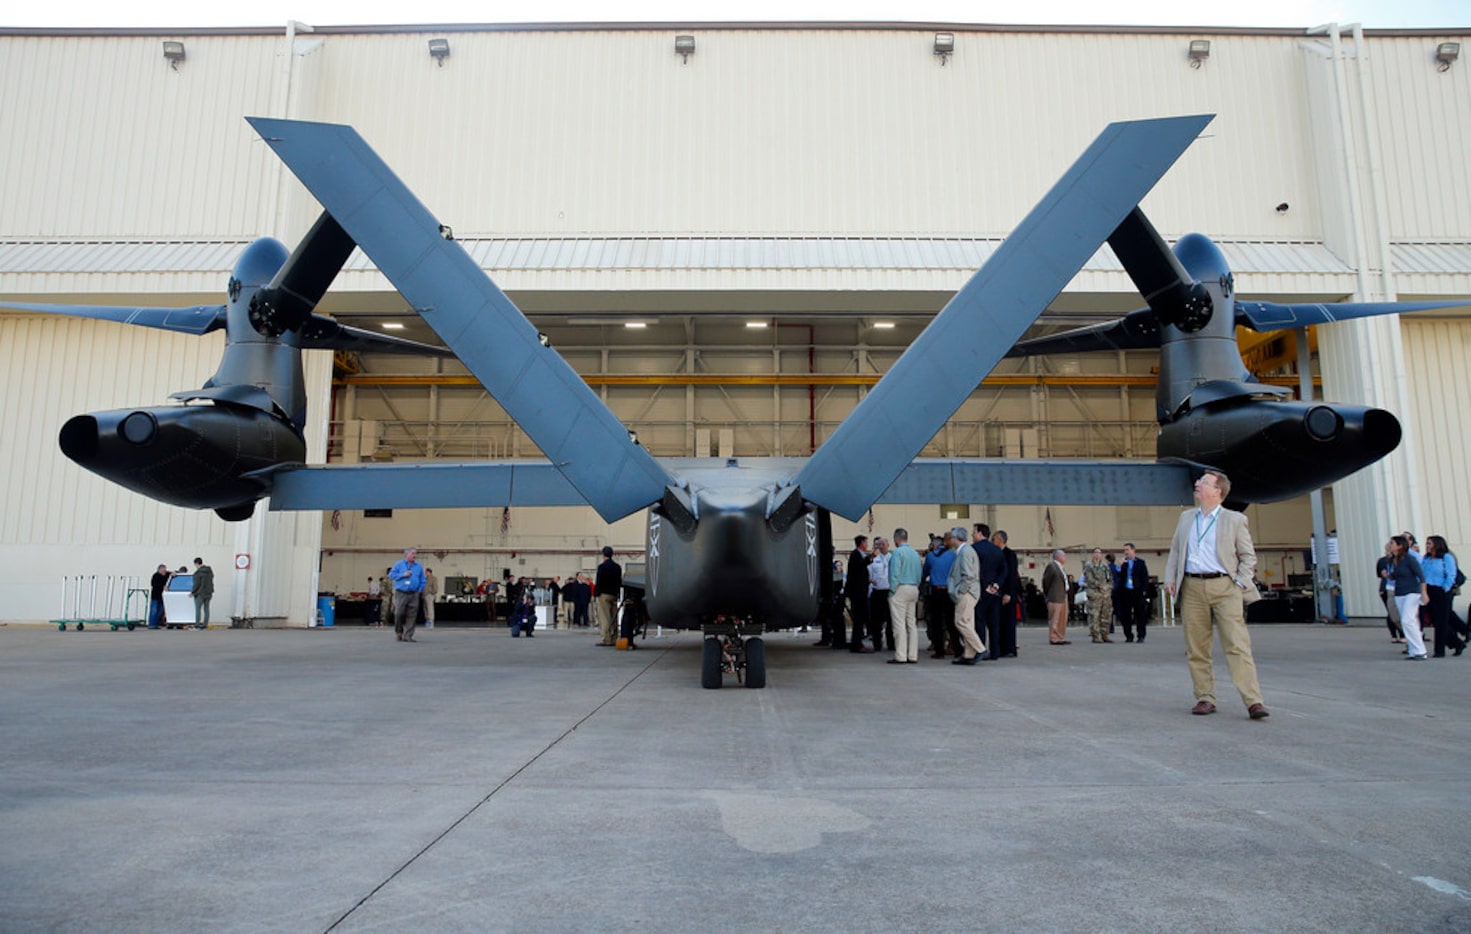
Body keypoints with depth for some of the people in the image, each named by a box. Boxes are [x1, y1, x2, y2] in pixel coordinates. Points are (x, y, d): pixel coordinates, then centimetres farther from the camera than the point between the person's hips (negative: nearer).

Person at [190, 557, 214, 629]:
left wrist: (192, 592, -3)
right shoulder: (210, 571, 8)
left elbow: (196, 584, -15)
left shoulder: (198, 572, -15)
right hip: (209, 593, 7)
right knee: (206, 609, 7)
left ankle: (197, 625, 0)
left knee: (198, 609, -1)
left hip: (200, 593, -7)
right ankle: (205, 624, 8)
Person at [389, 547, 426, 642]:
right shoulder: (399, 565, 5)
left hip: (414, 595, 2)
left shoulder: (419, 566, 11)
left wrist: (420, 591, 1)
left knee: (411, 616, -2)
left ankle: (407, 636, 3)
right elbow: (391, 575, 1)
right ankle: (399, 633, 15)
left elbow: (422, 581, 13)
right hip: (401, 594, -2)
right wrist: (403, 575, -9)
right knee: (399, 613, -6)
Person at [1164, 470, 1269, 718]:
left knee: (1237, 646, -9)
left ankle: (1253, 701, -9)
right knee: (1196, 648, 4)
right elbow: (1175, 550, 19)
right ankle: (1205, 698, 12)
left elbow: (1248, 555, 6)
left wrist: (1240, 584, -5)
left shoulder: (1234, 520, 4)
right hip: (1192, 588, 4)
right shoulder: (1186, 517, 16)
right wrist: (1170, 578, 7)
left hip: (1224, 587, -4)